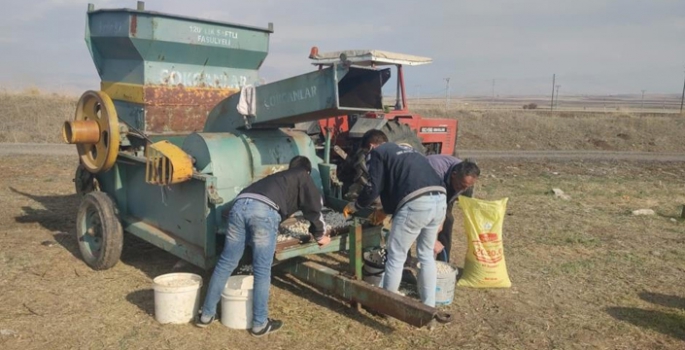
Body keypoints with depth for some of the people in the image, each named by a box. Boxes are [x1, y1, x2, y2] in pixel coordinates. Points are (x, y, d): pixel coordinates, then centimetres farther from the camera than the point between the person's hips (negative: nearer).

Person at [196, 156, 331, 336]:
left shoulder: (278, 177, 41)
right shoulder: (303, 177, 25)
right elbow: (313, 207, 20)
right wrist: (320, 234, 33)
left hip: (240, 204, 6)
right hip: (264, 210, -6)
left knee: (226, 263, 13)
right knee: (262, 271, 3)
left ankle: (207, 314, 23)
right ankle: (259, 324, 12)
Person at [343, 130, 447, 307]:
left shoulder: (377, 153, 11)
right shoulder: (406, 150, 33)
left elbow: (373, 187, 4)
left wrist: (355, 205, 21)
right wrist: (387, 209, 42)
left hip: (416, 204, -7)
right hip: (439, 200, 8)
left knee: (395, 256, 8)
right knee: (426, 255, 22)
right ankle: (429, 305, 29)